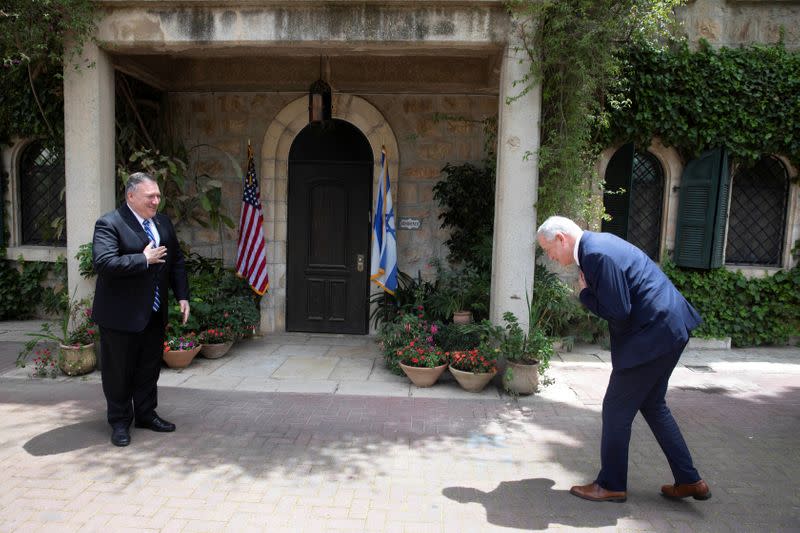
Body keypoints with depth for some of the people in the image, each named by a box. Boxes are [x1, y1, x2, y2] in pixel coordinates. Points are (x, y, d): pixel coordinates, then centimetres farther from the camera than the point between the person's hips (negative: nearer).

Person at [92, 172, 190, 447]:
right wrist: (145, 259, -21)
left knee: (150, 367, 17)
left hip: (154, 313, 7)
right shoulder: (109, 224, -14)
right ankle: (120, 422, 25)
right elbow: (104, 263, -27)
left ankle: (146, 414, 33)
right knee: (119, 370, 8)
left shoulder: (163, 222, 8)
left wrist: (182, 296, 6)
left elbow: (176, 261, 13)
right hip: (121, 314, -6)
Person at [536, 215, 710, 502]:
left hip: (652, 335, -11)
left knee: (616, 410, 3)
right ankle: (689, 480, 30)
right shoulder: (598, 243, 10)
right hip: (670, 328, 11)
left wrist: (585, 294, -9)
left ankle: (611, 484, 19)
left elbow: (618, 312, -22)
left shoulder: (597, 254, -22)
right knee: (652, 404, 21)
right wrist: (590, 292, 0)